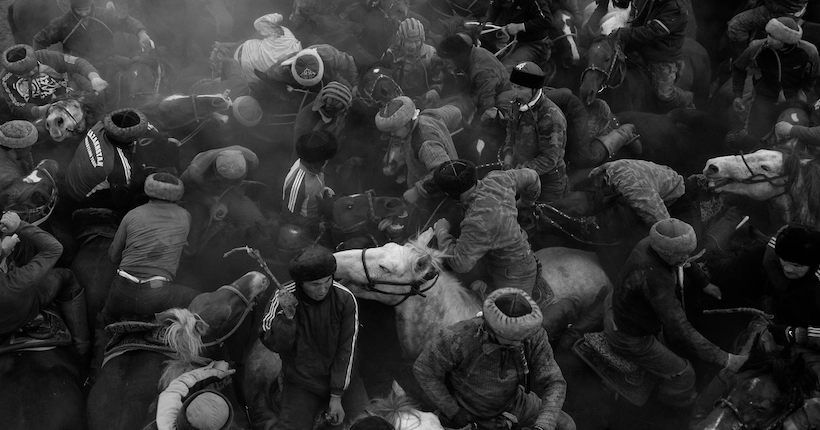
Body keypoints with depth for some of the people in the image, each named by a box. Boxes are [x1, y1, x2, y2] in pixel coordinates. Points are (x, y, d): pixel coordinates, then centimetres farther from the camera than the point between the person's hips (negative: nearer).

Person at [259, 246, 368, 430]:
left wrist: (337, 396, -11)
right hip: (301, 381, 0)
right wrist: (287, 315, -29)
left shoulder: (345, 299, -17)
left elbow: (346, 349, -12)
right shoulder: (283, 298, -17)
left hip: (339, 375, 0)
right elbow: (275, 345, -12)